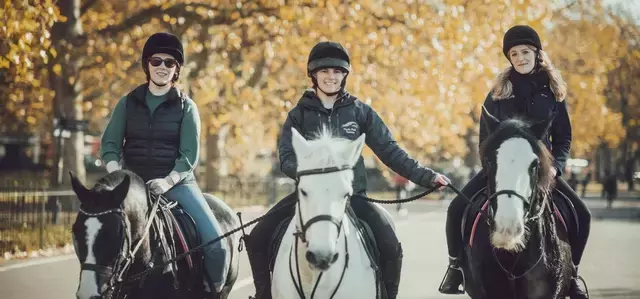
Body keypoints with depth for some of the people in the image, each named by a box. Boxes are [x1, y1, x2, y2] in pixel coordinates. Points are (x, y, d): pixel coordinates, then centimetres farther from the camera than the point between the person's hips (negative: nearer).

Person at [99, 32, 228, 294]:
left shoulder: (185, 107, 2)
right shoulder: (128, 103, 8)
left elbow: (190, 154, -5)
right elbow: (110, 144, 4)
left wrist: (168, 181, -21)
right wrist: (116, 175, -14)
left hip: (177, 182, -1)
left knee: (215, 241, -18)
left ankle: (213, 289, 5)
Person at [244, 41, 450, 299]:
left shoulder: (359, 112, 6)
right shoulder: (299, 114, 6)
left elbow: (389, 151, 5)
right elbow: (286, 158, -2)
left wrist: (425, 176, -4)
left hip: (352, 195, -1)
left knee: (391, 248, -20)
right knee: (257, 239, -13)